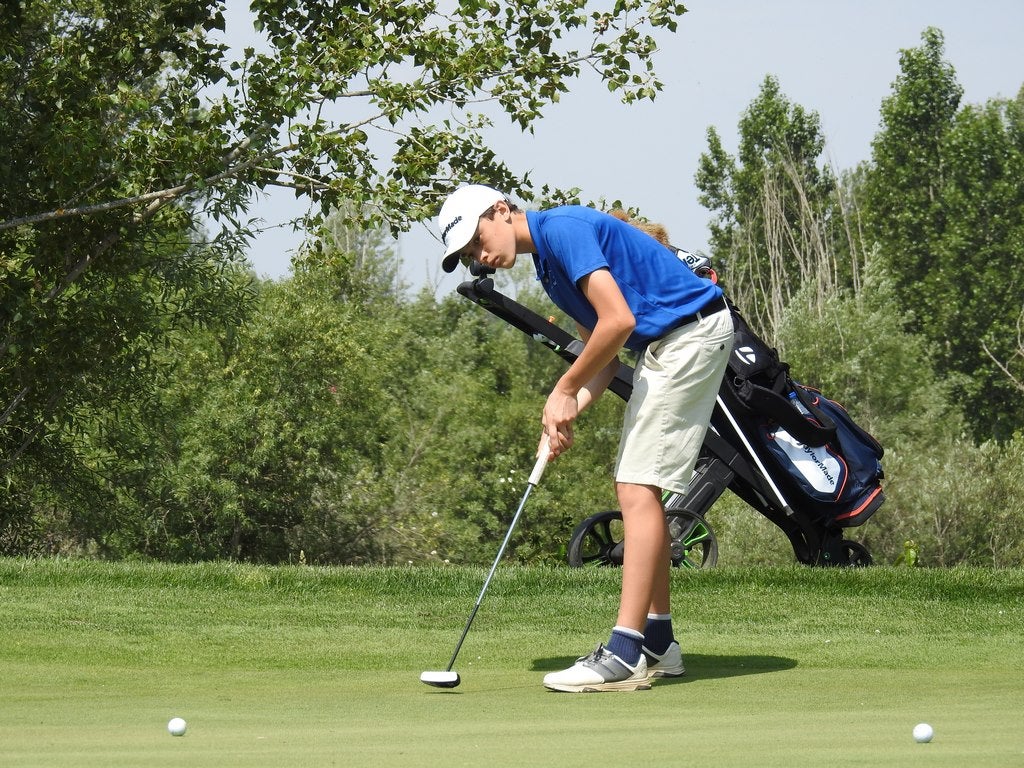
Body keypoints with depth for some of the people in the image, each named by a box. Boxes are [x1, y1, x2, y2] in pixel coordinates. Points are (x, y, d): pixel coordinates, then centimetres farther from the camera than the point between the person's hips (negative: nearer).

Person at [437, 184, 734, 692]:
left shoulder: (562, 229, -14)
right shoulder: (549, 266, 17)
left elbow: (618, 320, -22)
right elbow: (604, 353, 16)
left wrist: (564, 392, -11)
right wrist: (566, 413, -1)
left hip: (689, 334, -11)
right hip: (663, 345, 11)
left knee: (639, 489, -14)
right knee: (639, 489, 12)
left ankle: (625, 654, -17)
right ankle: (657, 644, 16)